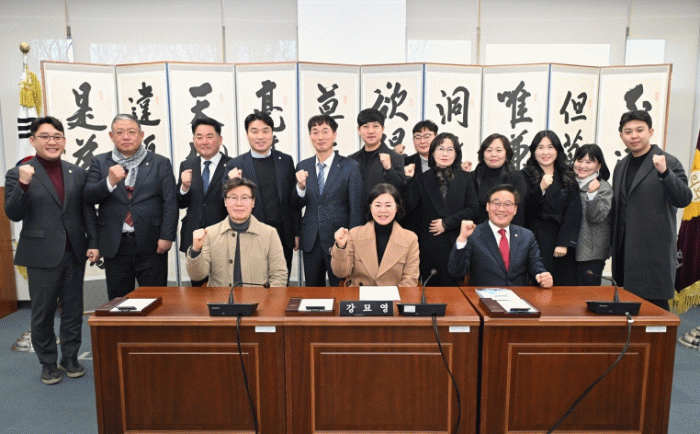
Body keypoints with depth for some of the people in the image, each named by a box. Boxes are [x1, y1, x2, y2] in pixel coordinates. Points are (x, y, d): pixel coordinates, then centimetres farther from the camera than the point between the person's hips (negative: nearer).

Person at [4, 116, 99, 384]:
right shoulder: (18, 174, -2)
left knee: (73, 310, 11)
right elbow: (13, 214, -8)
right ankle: (48, 363, 25)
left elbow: (88, 211, 8)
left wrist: (93, 243, 1)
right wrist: (23, 184, -23)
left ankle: (70, 358, 26)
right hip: (42, 255, -3)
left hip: (75, 253, 3)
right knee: (43, 313, 9)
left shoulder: (77, 173, 8)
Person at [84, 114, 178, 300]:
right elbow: (88, 197, 1)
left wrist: (167, 236, -10)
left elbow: (170, 203, -1)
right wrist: (110, 182, -17)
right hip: (115, 246, 2)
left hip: (151, 245, -2)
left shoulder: (161, 163, 5)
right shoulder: (100, 163, 11)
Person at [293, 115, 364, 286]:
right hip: (311, 241, 3)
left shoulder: (351, 167, -5)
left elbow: (357, 209, -4)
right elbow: (298, 205, 8)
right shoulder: (303, 167, 6)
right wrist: (300, 186, -12)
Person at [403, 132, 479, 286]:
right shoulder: (422, 179, 7)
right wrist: (409, 180, -12)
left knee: (453, 285, 4)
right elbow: (409, 206, -3)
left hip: (457, 243, 1)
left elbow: (473, 209, 2)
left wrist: (447, 223, -7)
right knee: (432, 286, -2)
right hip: (430, 246, -1)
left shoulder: (465, 178, 10)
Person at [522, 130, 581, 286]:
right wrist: (541, 188, -19)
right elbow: (524, 208, -6)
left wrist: (564, 243, -5)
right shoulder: (526, 176, 3)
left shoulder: (568, 178, 12)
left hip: (563, 240, 3)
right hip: (536, 242, -3)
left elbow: (574, 212, 5)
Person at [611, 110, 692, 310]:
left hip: (653, 254, -6)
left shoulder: (669, 163, -3)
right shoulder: (621, 166, 16)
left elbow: (683, 200, -15)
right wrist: (614, 246, 16)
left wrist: (664, 172, -29)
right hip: (625, 253, 6)